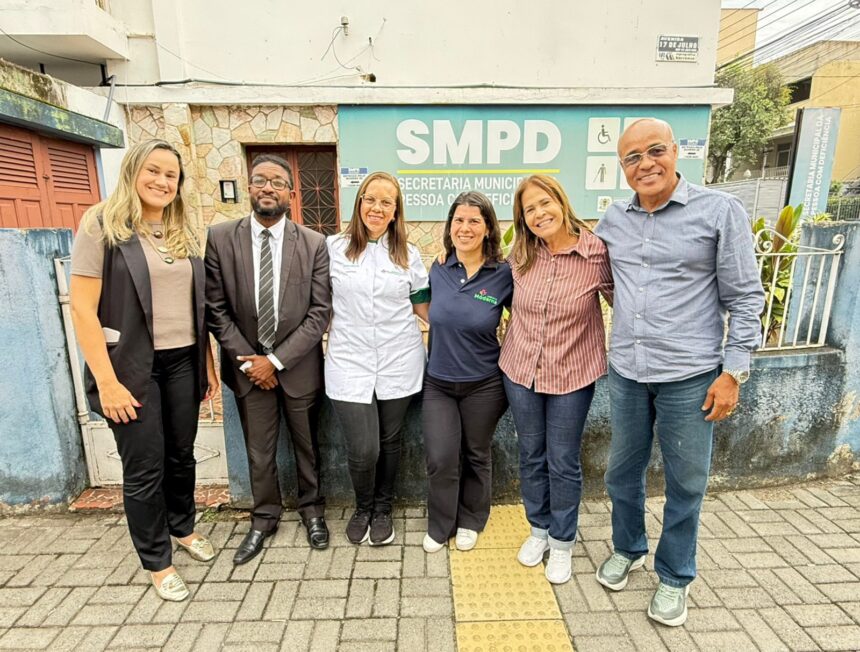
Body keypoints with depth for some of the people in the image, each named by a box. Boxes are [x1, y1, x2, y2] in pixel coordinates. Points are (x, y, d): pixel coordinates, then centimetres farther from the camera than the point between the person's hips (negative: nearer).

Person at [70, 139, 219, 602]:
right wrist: (107, 381, -15)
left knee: (181, 455, 17)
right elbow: (83, 309, -11)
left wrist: (208, 363, 9)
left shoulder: (184, 232, 9)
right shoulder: (101, 224, -7)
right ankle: (157, 561, 29)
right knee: (144, 468, 8)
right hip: (132, 365, -4)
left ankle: (183, 527, 43)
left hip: (182, 361, 5)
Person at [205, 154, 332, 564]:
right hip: (247, 364, 1)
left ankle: (312, 509, 40)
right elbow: (216, 309, -3)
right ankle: (264, 517, 38)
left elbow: (320, 311, -10)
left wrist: (277, 359, -13)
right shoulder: (220, 238, -5)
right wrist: (247, 360, -9)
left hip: (298, 364, 0)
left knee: (306, 444, 16)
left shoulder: (313, 244, -8)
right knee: (258, 451, 15)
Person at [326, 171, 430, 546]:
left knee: (389, 442, 13)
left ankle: (383, 509, 39)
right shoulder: (334, 247, 2)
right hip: (350, 364, -1)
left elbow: (422, 306, 10)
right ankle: (362, 508, 30)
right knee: (363, 449, -4)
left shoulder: (408, 254, 5)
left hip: (398, 364, 2)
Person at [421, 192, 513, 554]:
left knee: (476, 456, 15)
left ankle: (470, 521, 40)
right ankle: (439, 525, 29)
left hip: (483, 384, -2)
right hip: (438, 382, 2)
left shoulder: (503, 274, -12)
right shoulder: (438, 270, -2)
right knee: (440, 459, 2)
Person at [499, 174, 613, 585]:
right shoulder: (521, 255, -4)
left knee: (563, 463, 12)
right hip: (520, 370, 3)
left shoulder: (597, 253, -14)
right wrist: (516, 339, 9)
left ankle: (562, 542, 35)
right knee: (531, 456, 17)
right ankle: (538, 529, 41)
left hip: (572, 375, -3)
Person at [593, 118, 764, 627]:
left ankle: (675, 577, 35)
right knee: (623, 472, 17)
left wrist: (733, 371, -9)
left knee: (685, 483, 12)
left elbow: (745, 298, -5)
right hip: (627, 373, 4)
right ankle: (628, 549, 42)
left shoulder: (720, 210, -7)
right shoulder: (613, 219, 5)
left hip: (690, 375, -3)